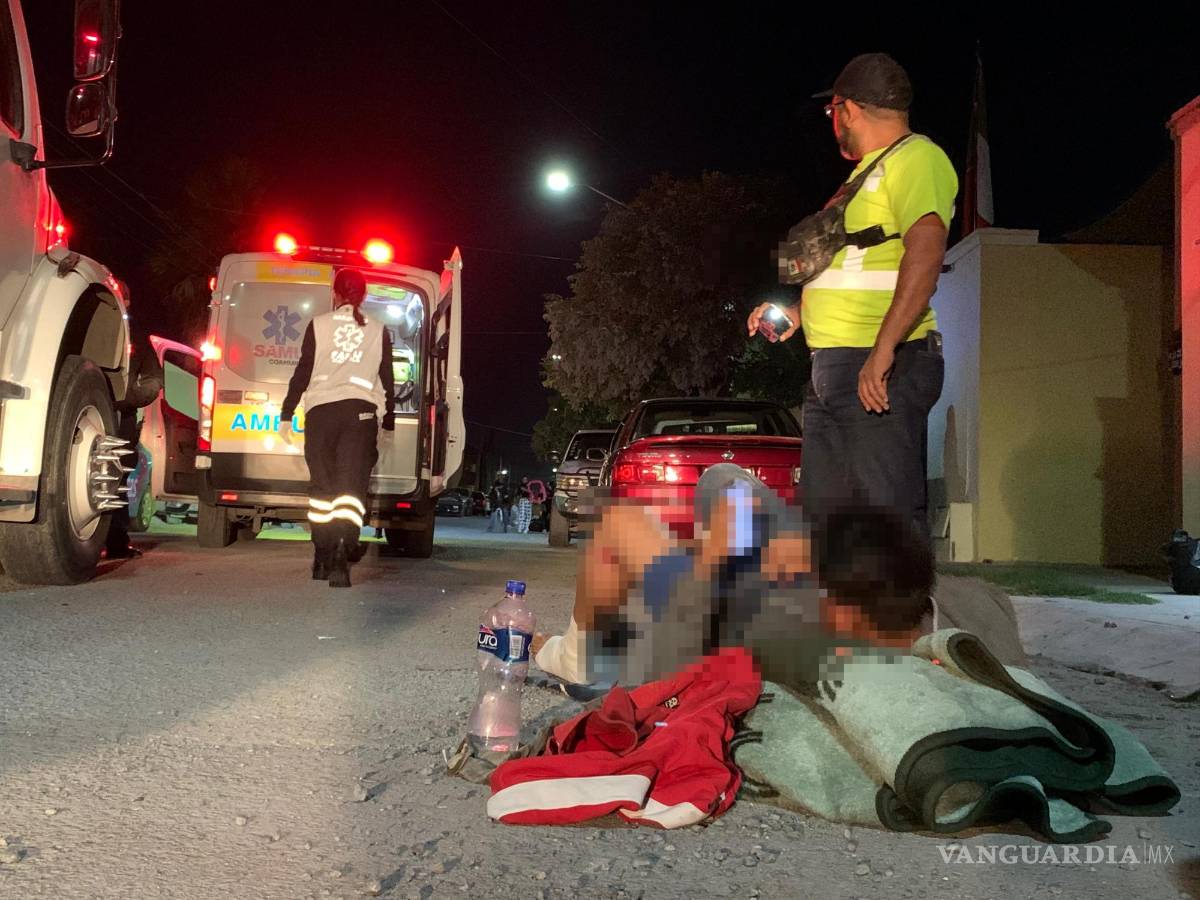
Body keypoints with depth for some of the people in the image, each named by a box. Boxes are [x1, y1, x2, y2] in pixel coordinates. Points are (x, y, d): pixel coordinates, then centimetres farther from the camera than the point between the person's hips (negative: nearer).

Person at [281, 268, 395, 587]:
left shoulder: (318, 325, 9)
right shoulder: (378, 331, 12)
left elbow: (303, 372, 5)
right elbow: (387, 381, 13)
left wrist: (286, 415, 10)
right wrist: (389, 423, 20)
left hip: (321, 409, 0)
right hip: (362, 411, 0)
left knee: (322, 484, 10)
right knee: (352, 485, -7)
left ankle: (323, 559, 13)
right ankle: (342, 554, -27)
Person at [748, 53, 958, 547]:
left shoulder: (916, 158, -7)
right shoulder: (867, 171, 24)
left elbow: (926, 249, -23)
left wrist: (883, 350, -32)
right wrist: (799, 312, 27)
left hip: (883, 370, -10)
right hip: (832, 367, 10)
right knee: (823, 509, 13)